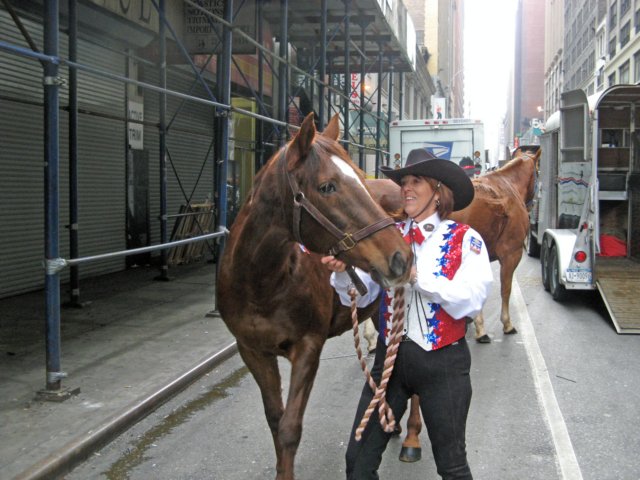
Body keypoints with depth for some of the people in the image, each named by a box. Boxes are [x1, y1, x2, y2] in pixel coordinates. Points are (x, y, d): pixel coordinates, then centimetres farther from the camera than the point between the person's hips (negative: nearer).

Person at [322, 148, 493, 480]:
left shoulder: (465, 239, -5)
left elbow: (470, 302, -19)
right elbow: (360, 296, -2)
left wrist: (416, 275, -28)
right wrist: (342, 273, -23)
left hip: (443, 362, -3)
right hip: (390, 354, 3)